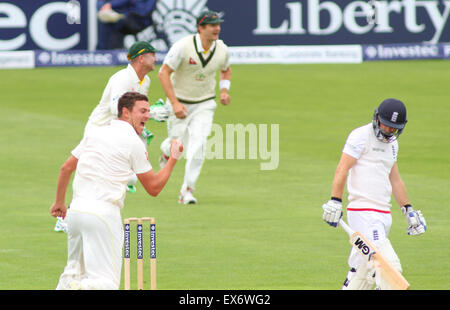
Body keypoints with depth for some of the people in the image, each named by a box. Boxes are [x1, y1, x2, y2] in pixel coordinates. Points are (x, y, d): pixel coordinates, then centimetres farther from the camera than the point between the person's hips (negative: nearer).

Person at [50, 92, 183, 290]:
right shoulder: (134, 142, -1)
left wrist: (59, 202, 33)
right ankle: (74, 287, -35)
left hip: (76, 211, 7)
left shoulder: (95, 133, 16)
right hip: (103, 213, -7)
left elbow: (66, 168, 21)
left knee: (75, 272, 20)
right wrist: (173, 158, 14)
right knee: (106, 281, -11)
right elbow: (153, 188, 5)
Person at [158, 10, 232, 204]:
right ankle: (166, 151, 46)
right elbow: (164, 73, -18)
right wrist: (174, 103, -25)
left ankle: (187, 190, -7)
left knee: (198, 144, -14)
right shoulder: (183, 46, -21)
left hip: (204, 105, 2)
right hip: (179, 102, -2)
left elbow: (226, 70, 17)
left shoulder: (222, 49, -6)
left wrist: (224, 89, -2)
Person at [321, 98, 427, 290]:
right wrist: (335, 202, -21)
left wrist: (408, 209, 26)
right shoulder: (361, 136, -7)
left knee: (365, 271, 8)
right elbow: (342, 169, -13)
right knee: (389, 265, -19)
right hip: (363, 212, -8)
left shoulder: (391, 143, 19)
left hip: (383, 214, 8)